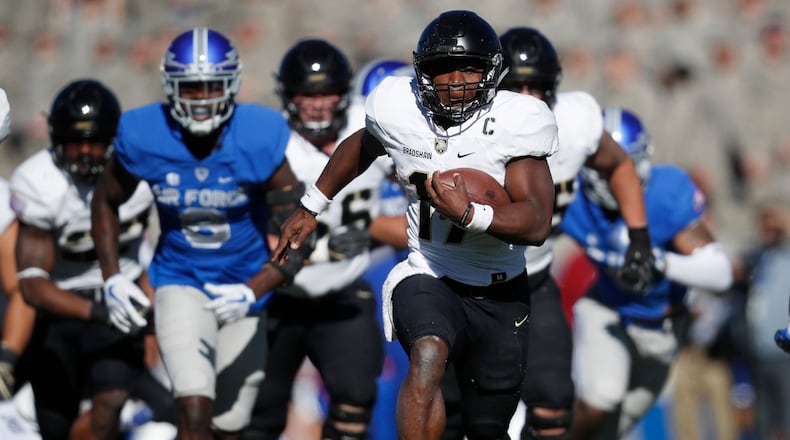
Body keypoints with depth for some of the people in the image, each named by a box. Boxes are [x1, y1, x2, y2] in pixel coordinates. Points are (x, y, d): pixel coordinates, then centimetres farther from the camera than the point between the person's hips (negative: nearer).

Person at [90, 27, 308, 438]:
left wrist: (252, 292, -29)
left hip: (244, 287, 1)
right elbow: (106, 202, 7)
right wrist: (112, 278, -2)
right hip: (180, 281, -1)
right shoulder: (143, 137, -15)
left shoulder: (262, 139, -19)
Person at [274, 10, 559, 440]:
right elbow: (360, 148, 18)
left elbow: (537, 224, -21)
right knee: (429, 355, -36)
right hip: (428, 280, -1)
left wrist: (468, 214, -37)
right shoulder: (399, 111, -7)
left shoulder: (514, 123, -14)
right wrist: (310, 209, 28)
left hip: (499, 298, 1)